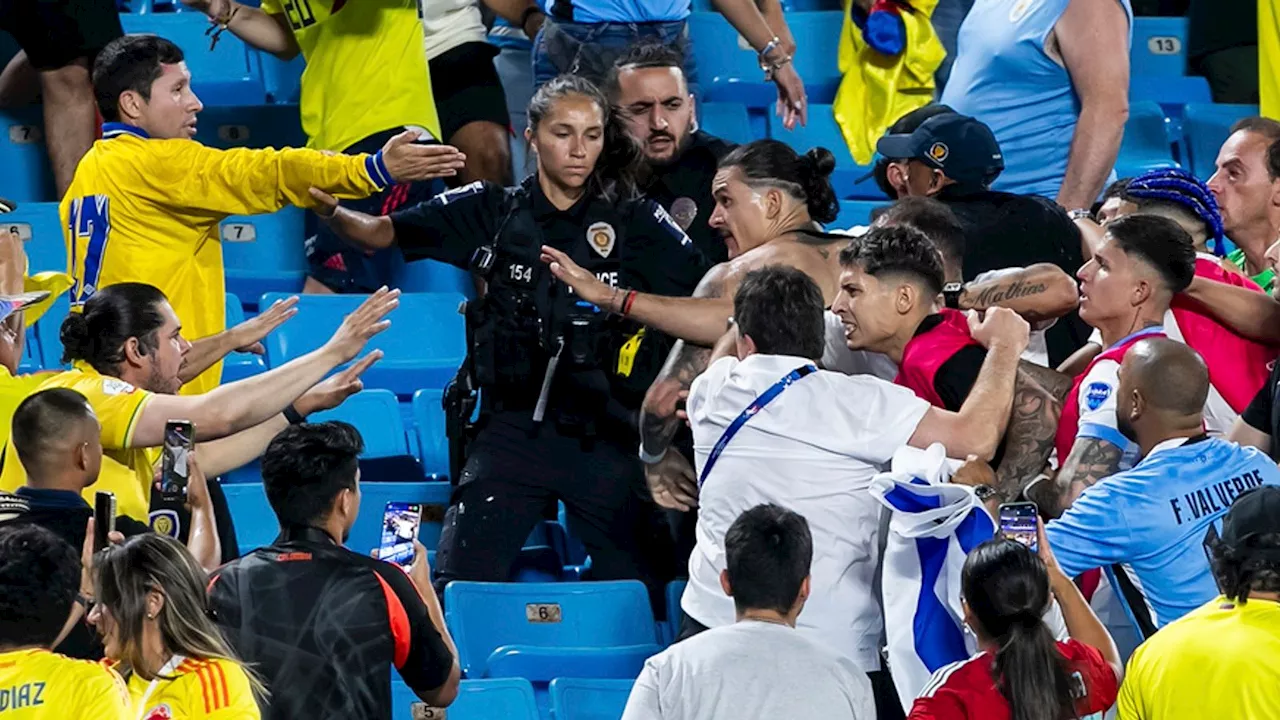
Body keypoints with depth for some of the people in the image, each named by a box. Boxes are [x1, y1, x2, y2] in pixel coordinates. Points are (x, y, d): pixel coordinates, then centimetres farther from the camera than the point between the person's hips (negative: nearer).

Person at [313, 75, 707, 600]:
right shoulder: (493, 212, 7)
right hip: (514, 431, 0)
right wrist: (328, 206, -17)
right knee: (461, 582, -9)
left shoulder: (636, 222, 5)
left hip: (606, 435, 0)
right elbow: (381, 233, 2)